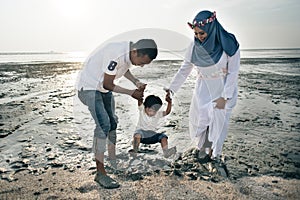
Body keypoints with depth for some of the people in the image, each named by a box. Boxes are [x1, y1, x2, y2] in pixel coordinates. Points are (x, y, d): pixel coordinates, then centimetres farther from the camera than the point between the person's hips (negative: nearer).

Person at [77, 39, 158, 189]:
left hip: (104, 89, 9)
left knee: (113, 123, 10)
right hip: (89, 87, -9)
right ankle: (100, 173, -11)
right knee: (103, 125, -18)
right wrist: (131, 93, -17)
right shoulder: (116, 55, -33)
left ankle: (113, 161, 27)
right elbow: (107, 84, -24)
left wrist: (136, 82, -3)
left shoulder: (130, 52, -6)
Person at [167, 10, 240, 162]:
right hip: (203, 88, 3)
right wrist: (171, 89, -7)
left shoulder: (229, 45, -19)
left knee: (218, 119, -6)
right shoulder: (194, 46, -10)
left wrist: (224, 97, -15)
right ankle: (204, 148, 21)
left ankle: (215, 153, 14)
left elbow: (233, 73, -14)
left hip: (224, 88, -3)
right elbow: (184, 70, -3)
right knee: (199, 118, -3)